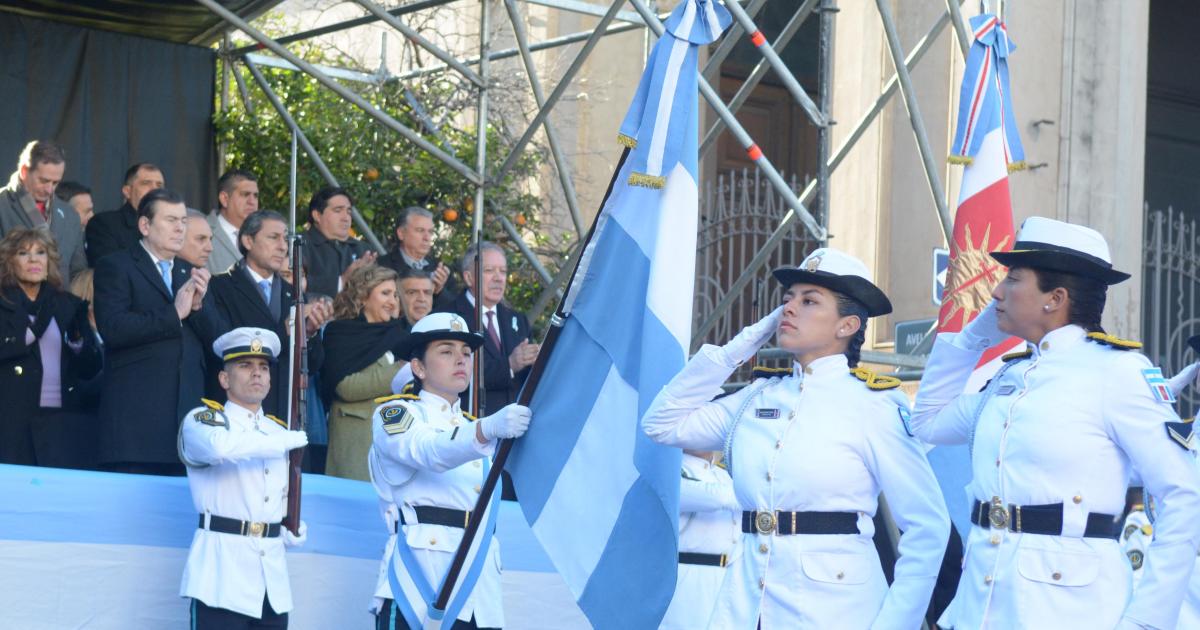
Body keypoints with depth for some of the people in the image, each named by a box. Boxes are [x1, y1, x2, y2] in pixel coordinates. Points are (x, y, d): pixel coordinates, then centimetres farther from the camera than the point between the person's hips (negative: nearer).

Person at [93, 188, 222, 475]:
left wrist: (198, 306, -7)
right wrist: (174, 314, -12)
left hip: (187, 406, 6)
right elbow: (112, 329, -14)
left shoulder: (191, 275, 21)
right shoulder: (115, 267, 1)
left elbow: (215, 335, 13)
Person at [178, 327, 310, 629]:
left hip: (273, 578, 7)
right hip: (222, 572, -7)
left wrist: (292, 532, 7)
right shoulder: (201, 420, -2)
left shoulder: (279, 430, 18)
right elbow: (221, 446, -27)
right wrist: (288, 441, -14)